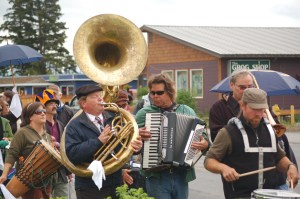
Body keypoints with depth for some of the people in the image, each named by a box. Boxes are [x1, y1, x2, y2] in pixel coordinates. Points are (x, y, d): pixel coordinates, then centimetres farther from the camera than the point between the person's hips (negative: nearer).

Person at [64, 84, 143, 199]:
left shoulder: (114, 118, 8)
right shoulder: (74, 126, -5)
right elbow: (71, 154, -17)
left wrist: (136, 146, -14)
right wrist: (98, 141, -22)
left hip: (116, 185, 4)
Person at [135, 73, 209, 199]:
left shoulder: (187, 112, 8)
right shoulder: (144, 113, 4)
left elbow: (202, 135, 8)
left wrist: (205, 144, -13)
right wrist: (137, 135, -15)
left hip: (181, 175, 2)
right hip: (156, 175, -2)